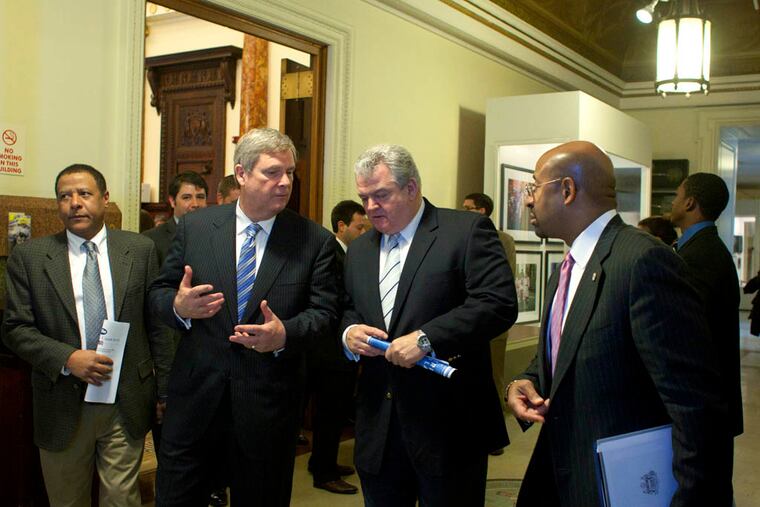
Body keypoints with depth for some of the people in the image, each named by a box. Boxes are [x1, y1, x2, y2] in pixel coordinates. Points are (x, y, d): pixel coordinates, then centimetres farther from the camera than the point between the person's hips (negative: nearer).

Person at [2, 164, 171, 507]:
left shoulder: (140, 250, 1)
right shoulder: (29, 256, 0)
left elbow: (156, 324, 3)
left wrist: (164, 390, 4)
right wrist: (67, 358, -17)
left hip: (127, 405, 0)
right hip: (63, 407, 1)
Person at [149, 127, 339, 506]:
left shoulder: (315, 240, -2)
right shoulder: (194, 226, 2)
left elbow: (324, 312, -4)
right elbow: (159, 291, 6)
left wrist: (285, 335, -23)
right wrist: (179, 306, -17)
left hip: (269, 402, -1)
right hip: (196, 393, 1)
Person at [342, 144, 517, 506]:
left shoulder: (466, 230, -6)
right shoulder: (359, 249, 15)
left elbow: (499, 303, -16)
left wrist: (426, 338, -22)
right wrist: (348, 332, 0)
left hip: (448, 422, -5)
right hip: (377, 426, 6)